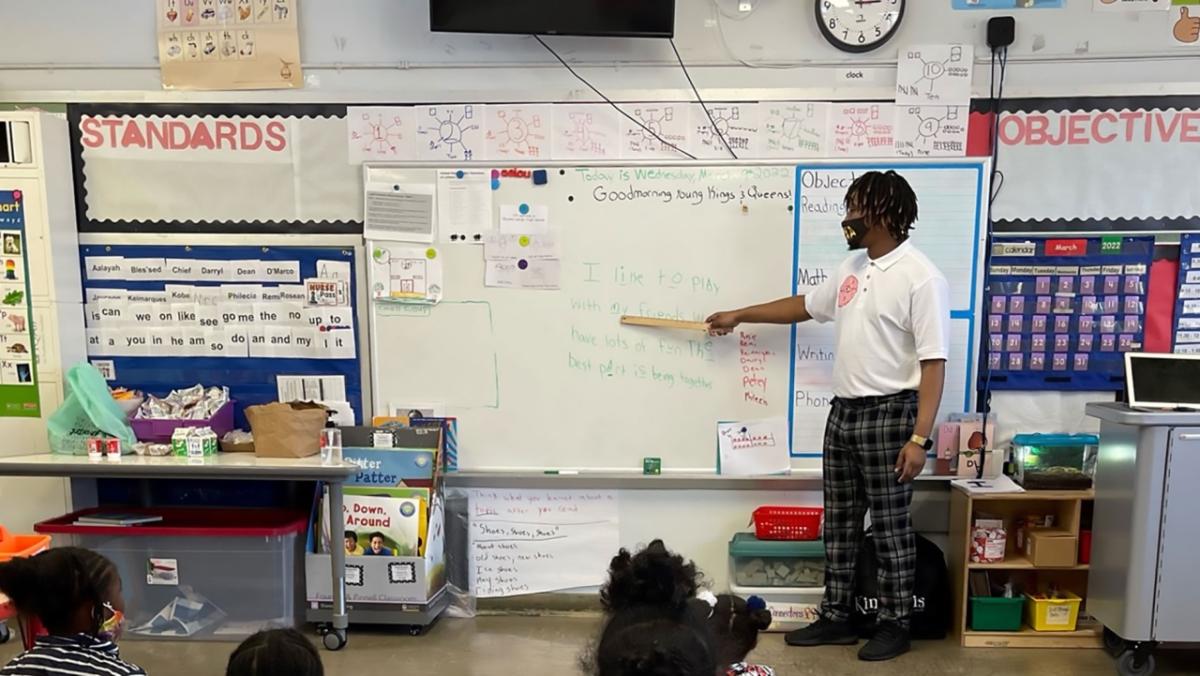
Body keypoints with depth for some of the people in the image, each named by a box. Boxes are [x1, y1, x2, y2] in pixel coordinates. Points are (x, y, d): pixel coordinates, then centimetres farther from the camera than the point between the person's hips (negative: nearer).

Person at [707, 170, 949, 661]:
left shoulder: (921, 279, -15)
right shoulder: (853, 266, 10)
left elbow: (933, 363, -18)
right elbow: (805, 306, 23)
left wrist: (919, 438, -23)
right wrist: (738, 316, 26)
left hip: (889, 414, -8)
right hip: (843, 410, 8)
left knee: (889, 526, 4)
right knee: (839, 524, 13)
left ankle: (895, 624, 21)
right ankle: (836, 618, 25)